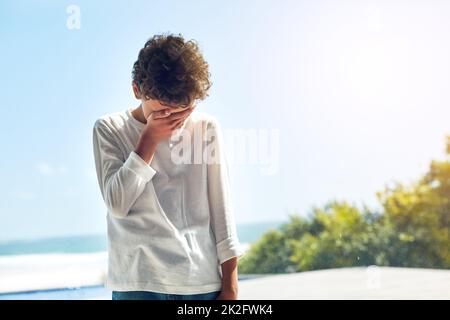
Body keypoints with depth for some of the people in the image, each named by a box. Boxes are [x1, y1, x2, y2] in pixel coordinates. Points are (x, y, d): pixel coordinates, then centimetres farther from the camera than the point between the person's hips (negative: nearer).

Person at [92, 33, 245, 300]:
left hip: (202, 282, 1)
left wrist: (230, 280, 4)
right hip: (137, 283, -1)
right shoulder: (109, 129, 3)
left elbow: (222, 209, 5)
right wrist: (149, 139, -11)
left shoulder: (206, 128, 3)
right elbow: (117, 203, -9)